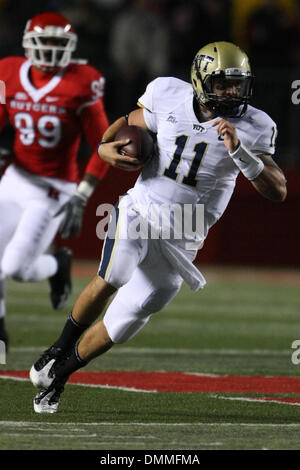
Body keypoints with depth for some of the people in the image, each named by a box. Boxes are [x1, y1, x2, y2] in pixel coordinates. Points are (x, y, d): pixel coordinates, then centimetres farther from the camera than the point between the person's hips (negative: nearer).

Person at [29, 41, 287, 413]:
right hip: (139, 211, -1)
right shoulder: (170, 97, -6)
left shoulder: (251, 128, -10)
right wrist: (106, 147, -8)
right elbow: (129, 123, 14)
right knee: (111, 279, -26)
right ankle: (60, 348, 0)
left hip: (181, 239, 1)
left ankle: (59, 373, 25)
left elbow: (278, 191, -16)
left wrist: (238, 150, -29)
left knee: (122, 326, 2)